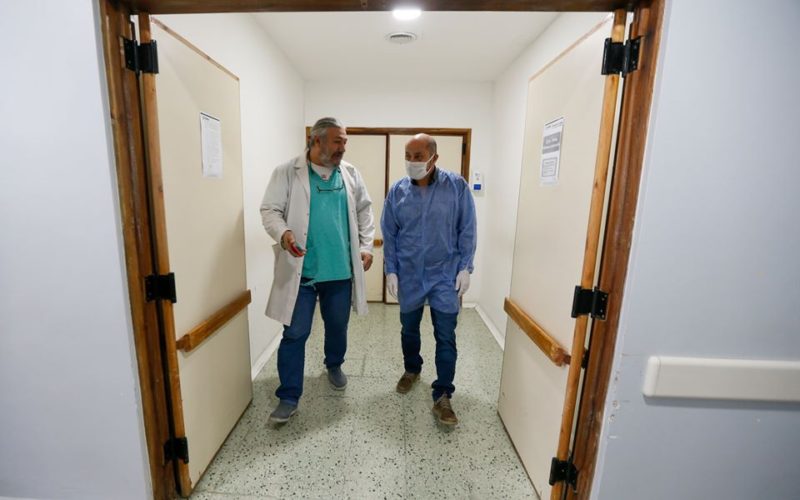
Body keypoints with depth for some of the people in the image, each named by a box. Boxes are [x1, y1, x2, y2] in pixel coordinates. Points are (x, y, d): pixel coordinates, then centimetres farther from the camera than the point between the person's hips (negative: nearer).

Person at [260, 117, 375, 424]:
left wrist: (366, 246, 2)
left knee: (337, 326, 19)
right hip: (300, 271, -3)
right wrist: (283, 233, -26)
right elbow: (270, 210, -5)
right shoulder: (287, 173, -3)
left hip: (341, 270, 4)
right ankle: (289, 397, 20)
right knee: (295, 334, 4)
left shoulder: (350, 174, 7)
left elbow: (364, 211, 11)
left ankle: (334, 366, 47)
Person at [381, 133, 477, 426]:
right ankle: (412, 370, 45)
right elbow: (389, 234, 2)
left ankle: (442, 397, 16)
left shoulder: (457, 186, -8)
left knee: (445, 337, 1)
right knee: (409, 330, 19)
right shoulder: (397, 191, -2)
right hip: (408, 275, 3)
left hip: (445, 275, -2)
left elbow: (467, 230, -4)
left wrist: (465, 268, -8)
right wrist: (390, 271, -1)